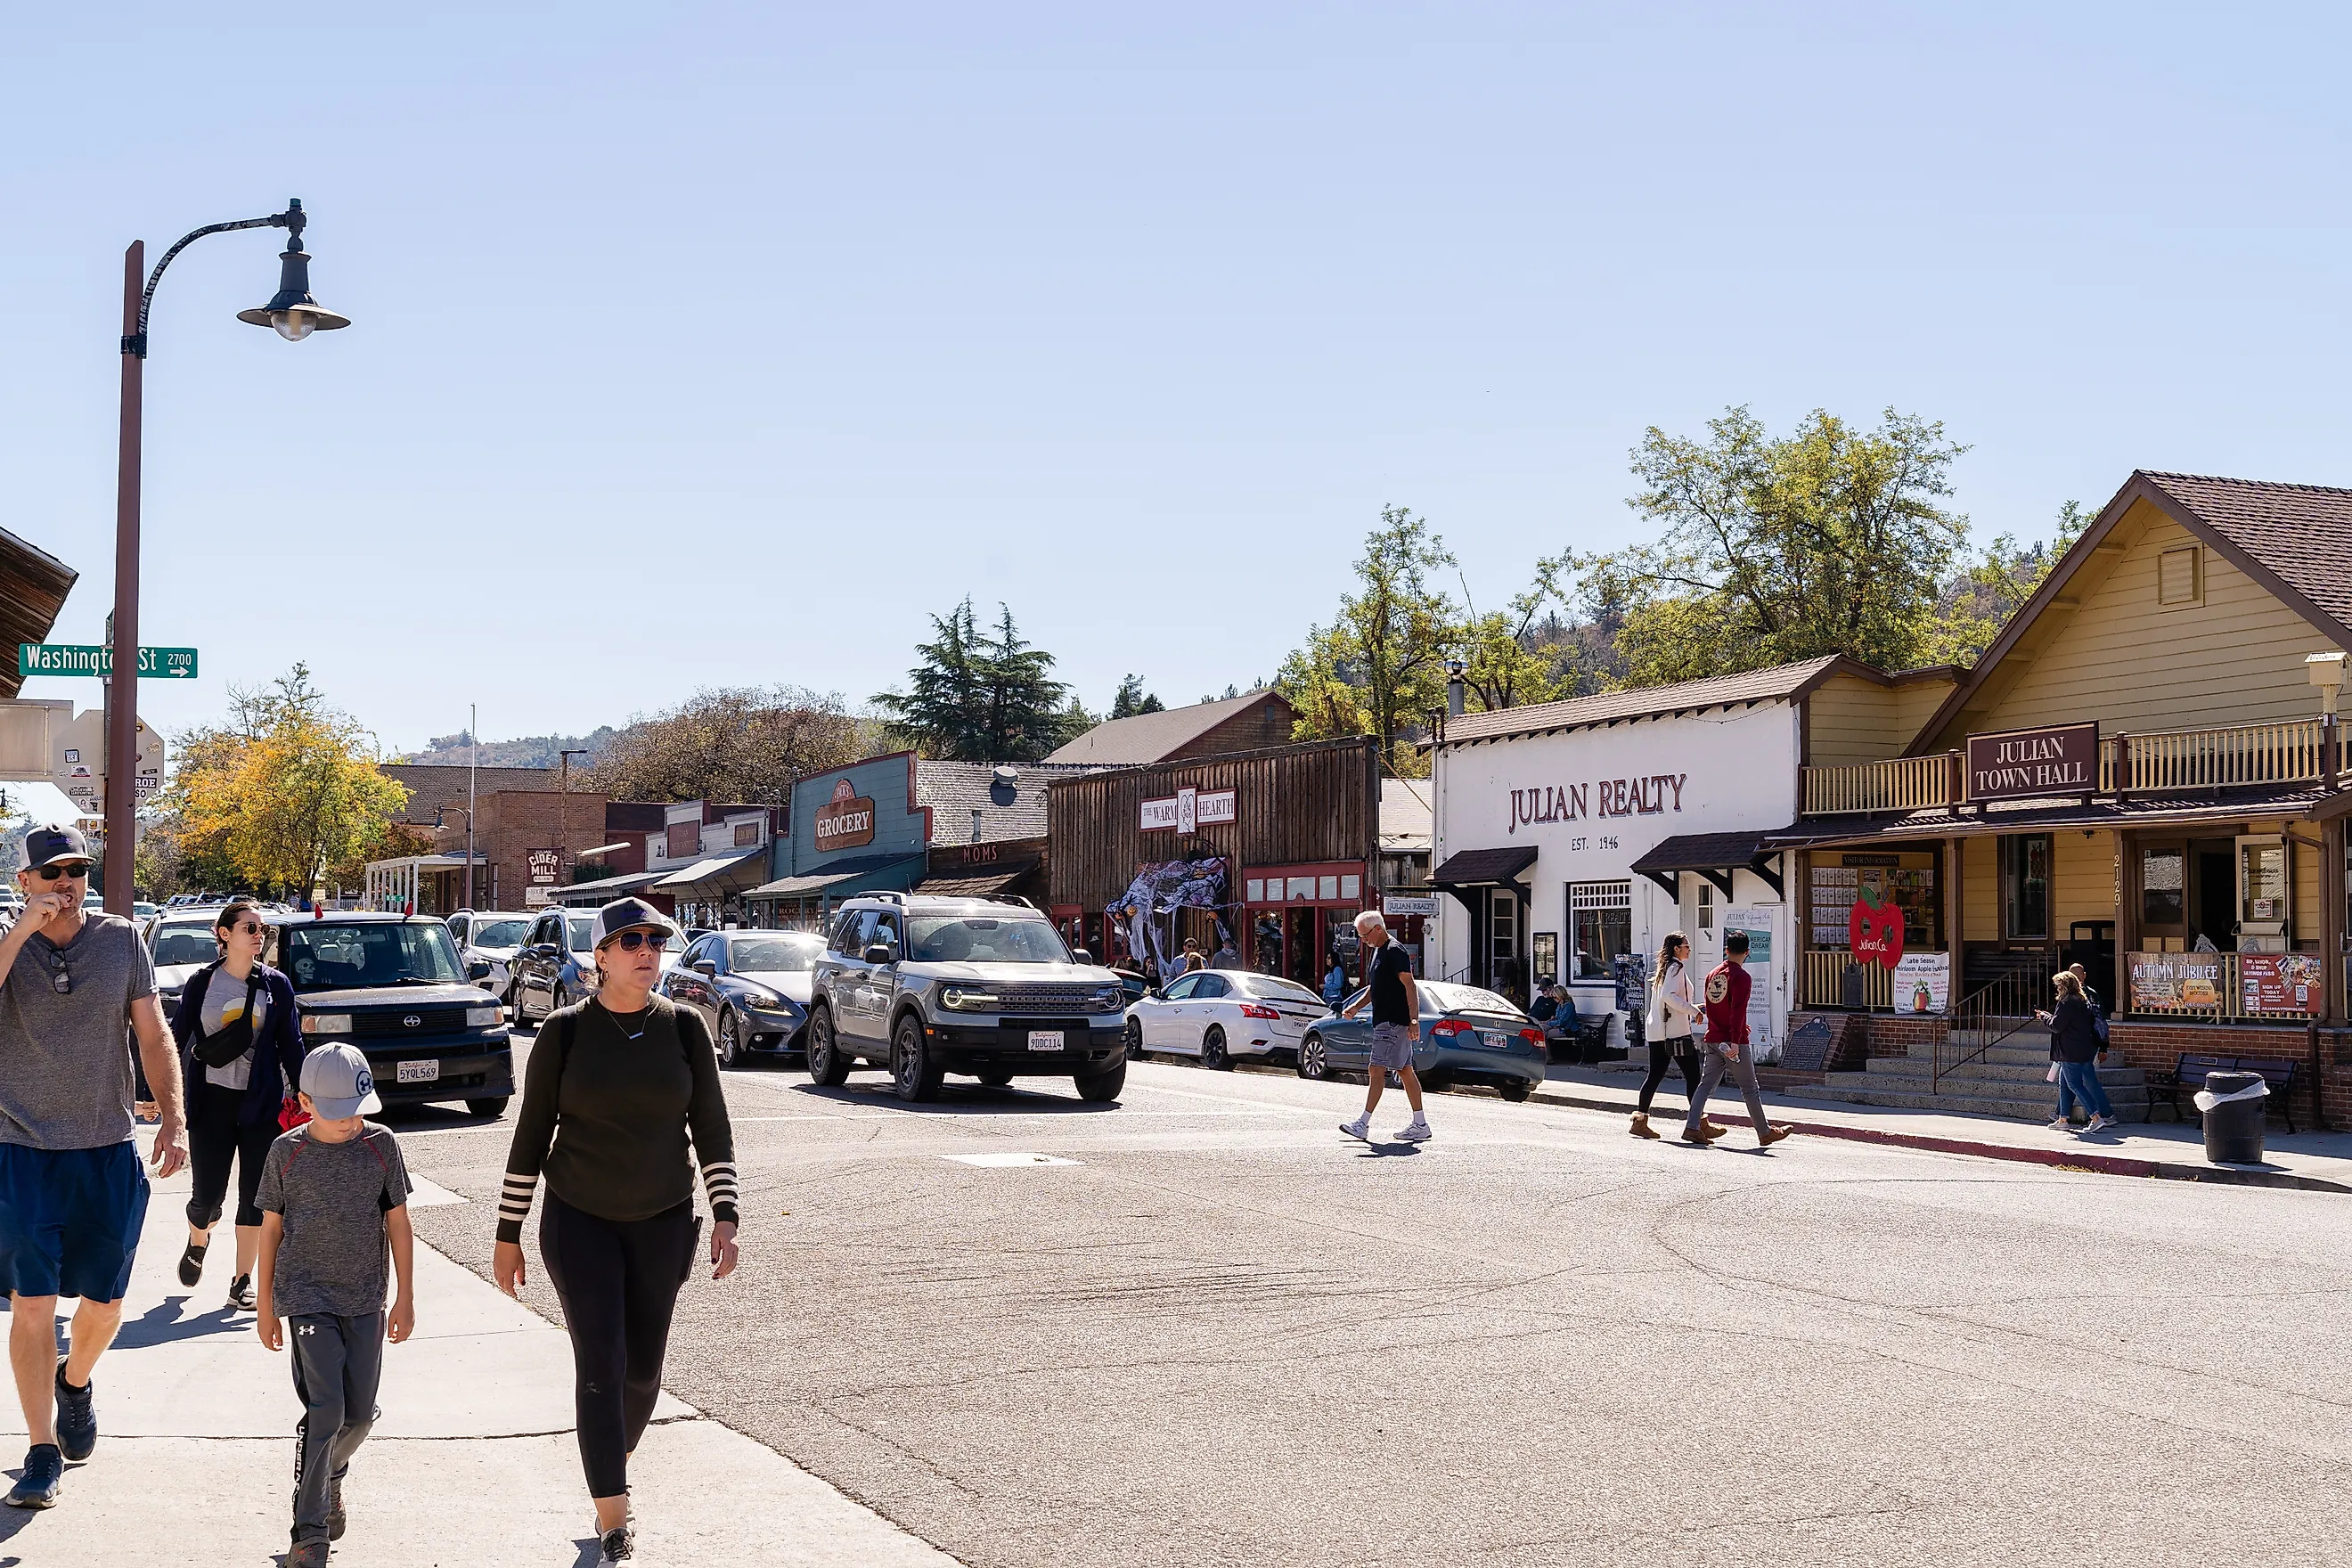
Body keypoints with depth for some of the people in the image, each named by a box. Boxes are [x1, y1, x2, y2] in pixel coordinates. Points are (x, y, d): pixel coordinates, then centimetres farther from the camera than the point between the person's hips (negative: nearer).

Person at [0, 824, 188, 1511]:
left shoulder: (122, 941, 2)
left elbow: (154, 1037, 3)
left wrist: (173, 1119, -7)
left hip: (108, 1152, 2)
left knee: (104, 1302, 9)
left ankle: (76, 1382, 41)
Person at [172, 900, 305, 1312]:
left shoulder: (276, 985, 4)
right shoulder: (202, 982, 2)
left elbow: (290, 1045, 7)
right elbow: (176, 1038, 6)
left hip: (261, 1103, 1)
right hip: (211, 1103, -1)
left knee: (256, 1197, -1)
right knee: (207, 1196, 0)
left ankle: (242, 1283, 9)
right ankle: (198, 1243, 35)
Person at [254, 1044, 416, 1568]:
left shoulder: (381, 1145, -2)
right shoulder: (287, 1152, -4)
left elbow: (398, 1224, 5)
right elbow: (271, 1227, 5)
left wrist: (405, 1298, 5)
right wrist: (265, 1304, 8)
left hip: (365, 1299, 2)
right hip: (307, 1297, -2)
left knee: (359, 1413, 6)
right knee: (324, 1410, -12)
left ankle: (330, 1477, 38)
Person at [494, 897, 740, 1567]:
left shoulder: (684, 1028, -3)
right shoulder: (565, 1032, -6)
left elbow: (712, 1128, 1)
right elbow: (532, 1134, -1)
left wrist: (724, 1217, -9)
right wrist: (508, 1234, 1)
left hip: (663, 1222, 2)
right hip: (580, 1220, -2)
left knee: (643, 1367, 10)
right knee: (600, 1366, -10)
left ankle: (614, 1462, 39)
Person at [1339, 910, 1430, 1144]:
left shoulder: (1395, 952, -14)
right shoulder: (1376, 952, 17)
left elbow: (1410, 986, -19)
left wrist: (1414, 1020, -25)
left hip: (1394, 1022, -10)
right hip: (1384, 1021, 10)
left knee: (1376, 1070, -12)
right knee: (1406, 1071, 10)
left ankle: (1363, 1124, -12)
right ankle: (1420, 1125, 12)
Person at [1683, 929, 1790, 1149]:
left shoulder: (1712, 974, 11)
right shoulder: (1741, 977, -12)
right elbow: (1737, 1011, -20)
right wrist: (1735, 1041, -23)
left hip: (1713, 1039, 7)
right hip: (1732, 1042, -7)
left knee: (1706, 1084, 7)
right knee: (1750, 1089, 3)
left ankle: (1692, 1127, -2)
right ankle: (1765, 1133, 12)